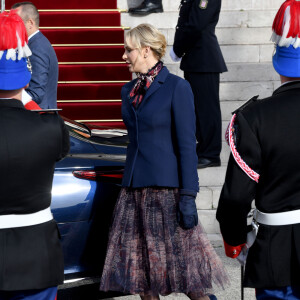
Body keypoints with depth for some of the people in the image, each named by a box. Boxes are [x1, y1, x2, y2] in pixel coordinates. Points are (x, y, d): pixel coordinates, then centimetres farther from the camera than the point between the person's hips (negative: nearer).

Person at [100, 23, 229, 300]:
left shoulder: (176, 87, -6)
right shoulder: (129, 91, 14)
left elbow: (187, 145, -10)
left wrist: (188, 196, -15)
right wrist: (129, 186, 18)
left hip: (167, 188, -7)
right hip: (135, 190, 7)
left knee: (180, 261, -3)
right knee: (139, 267, 6)